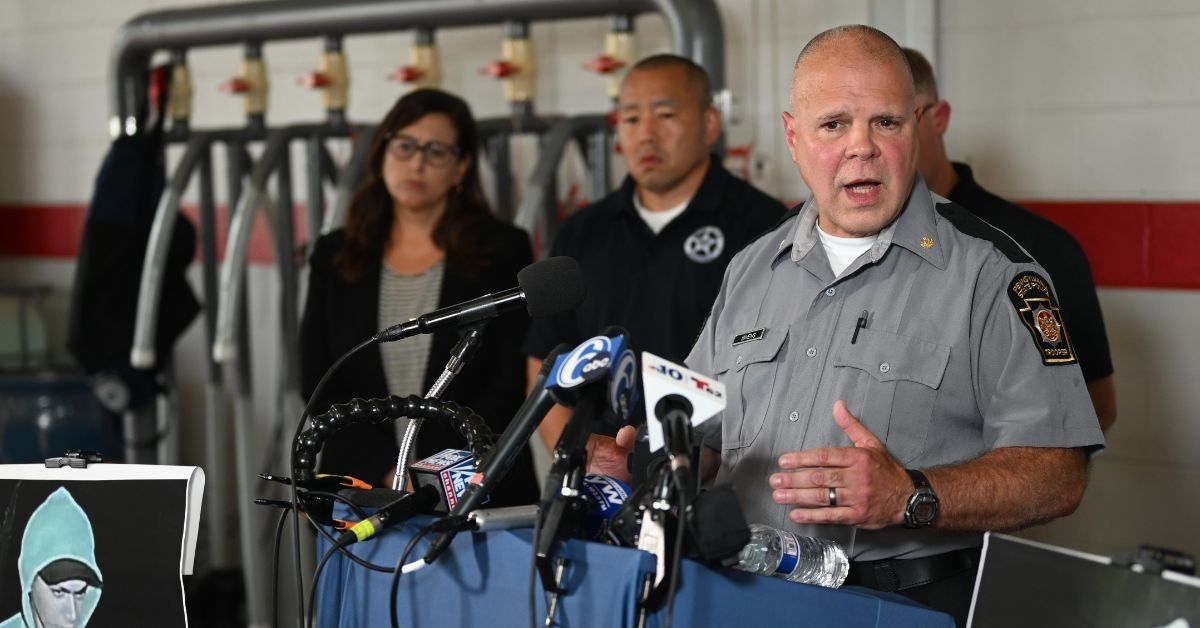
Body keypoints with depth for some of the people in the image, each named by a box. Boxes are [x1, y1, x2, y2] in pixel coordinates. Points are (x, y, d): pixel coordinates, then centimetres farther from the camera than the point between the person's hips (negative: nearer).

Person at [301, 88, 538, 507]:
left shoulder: (503, 252, 2)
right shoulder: (335, 256, 8)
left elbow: (511, 383, -4)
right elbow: (320, 384, 3)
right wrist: (391, 475, -10)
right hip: (365, 492, 2)